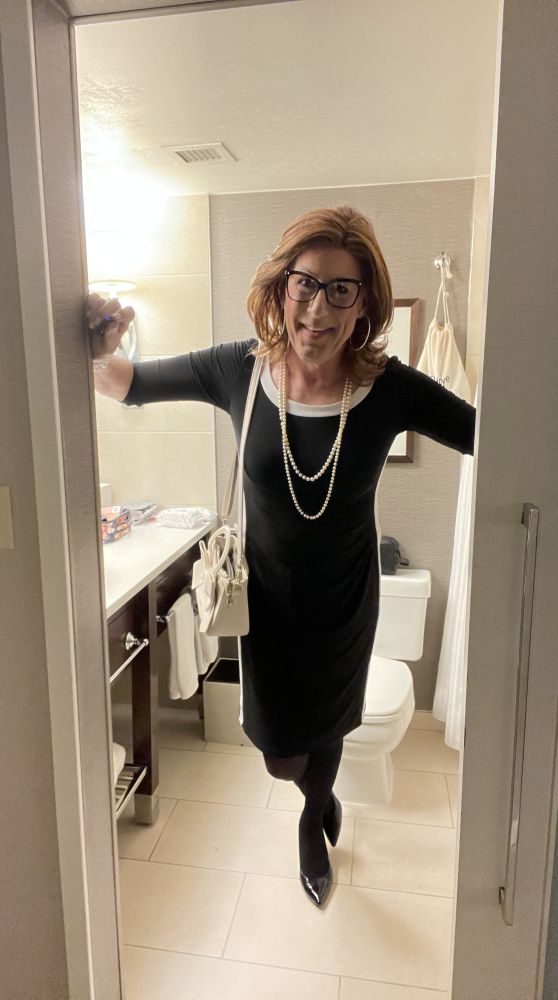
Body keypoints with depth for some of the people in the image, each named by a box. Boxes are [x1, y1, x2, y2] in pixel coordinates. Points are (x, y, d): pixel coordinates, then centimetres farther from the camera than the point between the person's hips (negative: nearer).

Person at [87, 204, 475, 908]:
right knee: (282, 757, 13)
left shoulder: (390, 388, -20)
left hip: (344, 604, 0)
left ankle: (312, 822, 63)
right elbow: (129, 385, -6)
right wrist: (99, 352, -27)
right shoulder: (241, 369, -17)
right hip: (268, 595, 0)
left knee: (326, 730, 25)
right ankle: (321, 796, 56)